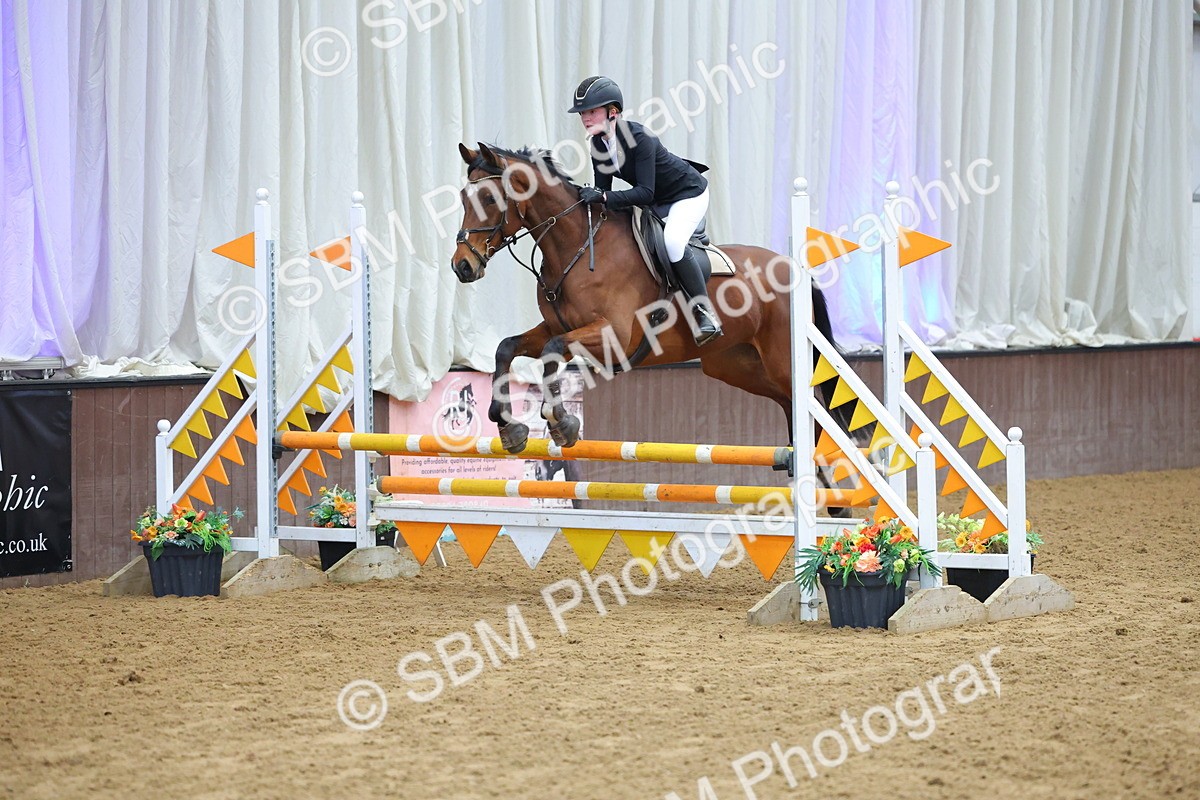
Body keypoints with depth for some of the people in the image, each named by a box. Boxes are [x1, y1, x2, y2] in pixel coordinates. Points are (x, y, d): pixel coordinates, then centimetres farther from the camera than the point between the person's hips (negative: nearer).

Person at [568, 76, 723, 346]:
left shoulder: (639, 138, -32)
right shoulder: (598, 144, -8)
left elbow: (645, 192, -37)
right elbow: (603, 189, -3)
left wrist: (604, 197, -46)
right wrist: (591, 196, -25)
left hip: (688, 194, -9)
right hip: (657, 202, 9)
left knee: (672, 242, -32)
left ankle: (705, 311, -21)